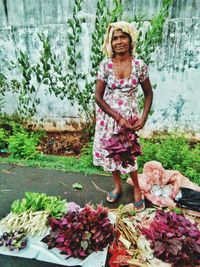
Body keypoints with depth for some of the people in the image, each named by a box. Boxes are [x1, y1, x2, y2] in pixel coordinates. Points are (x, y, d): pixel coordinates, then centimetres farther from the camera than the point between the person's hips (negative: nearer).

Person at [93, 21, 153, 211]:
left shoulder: (139, 65, -7)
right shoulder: (105, 65, -9)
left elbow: (148, 94, 2)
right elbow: (98, 97, -9)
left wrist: (143, 118, -9)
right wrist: (118, 118, -16)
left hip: (130, 116, -1)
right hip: (108, 116, 1)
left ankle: (136, 188, 33)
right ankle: (117, 185, 38)